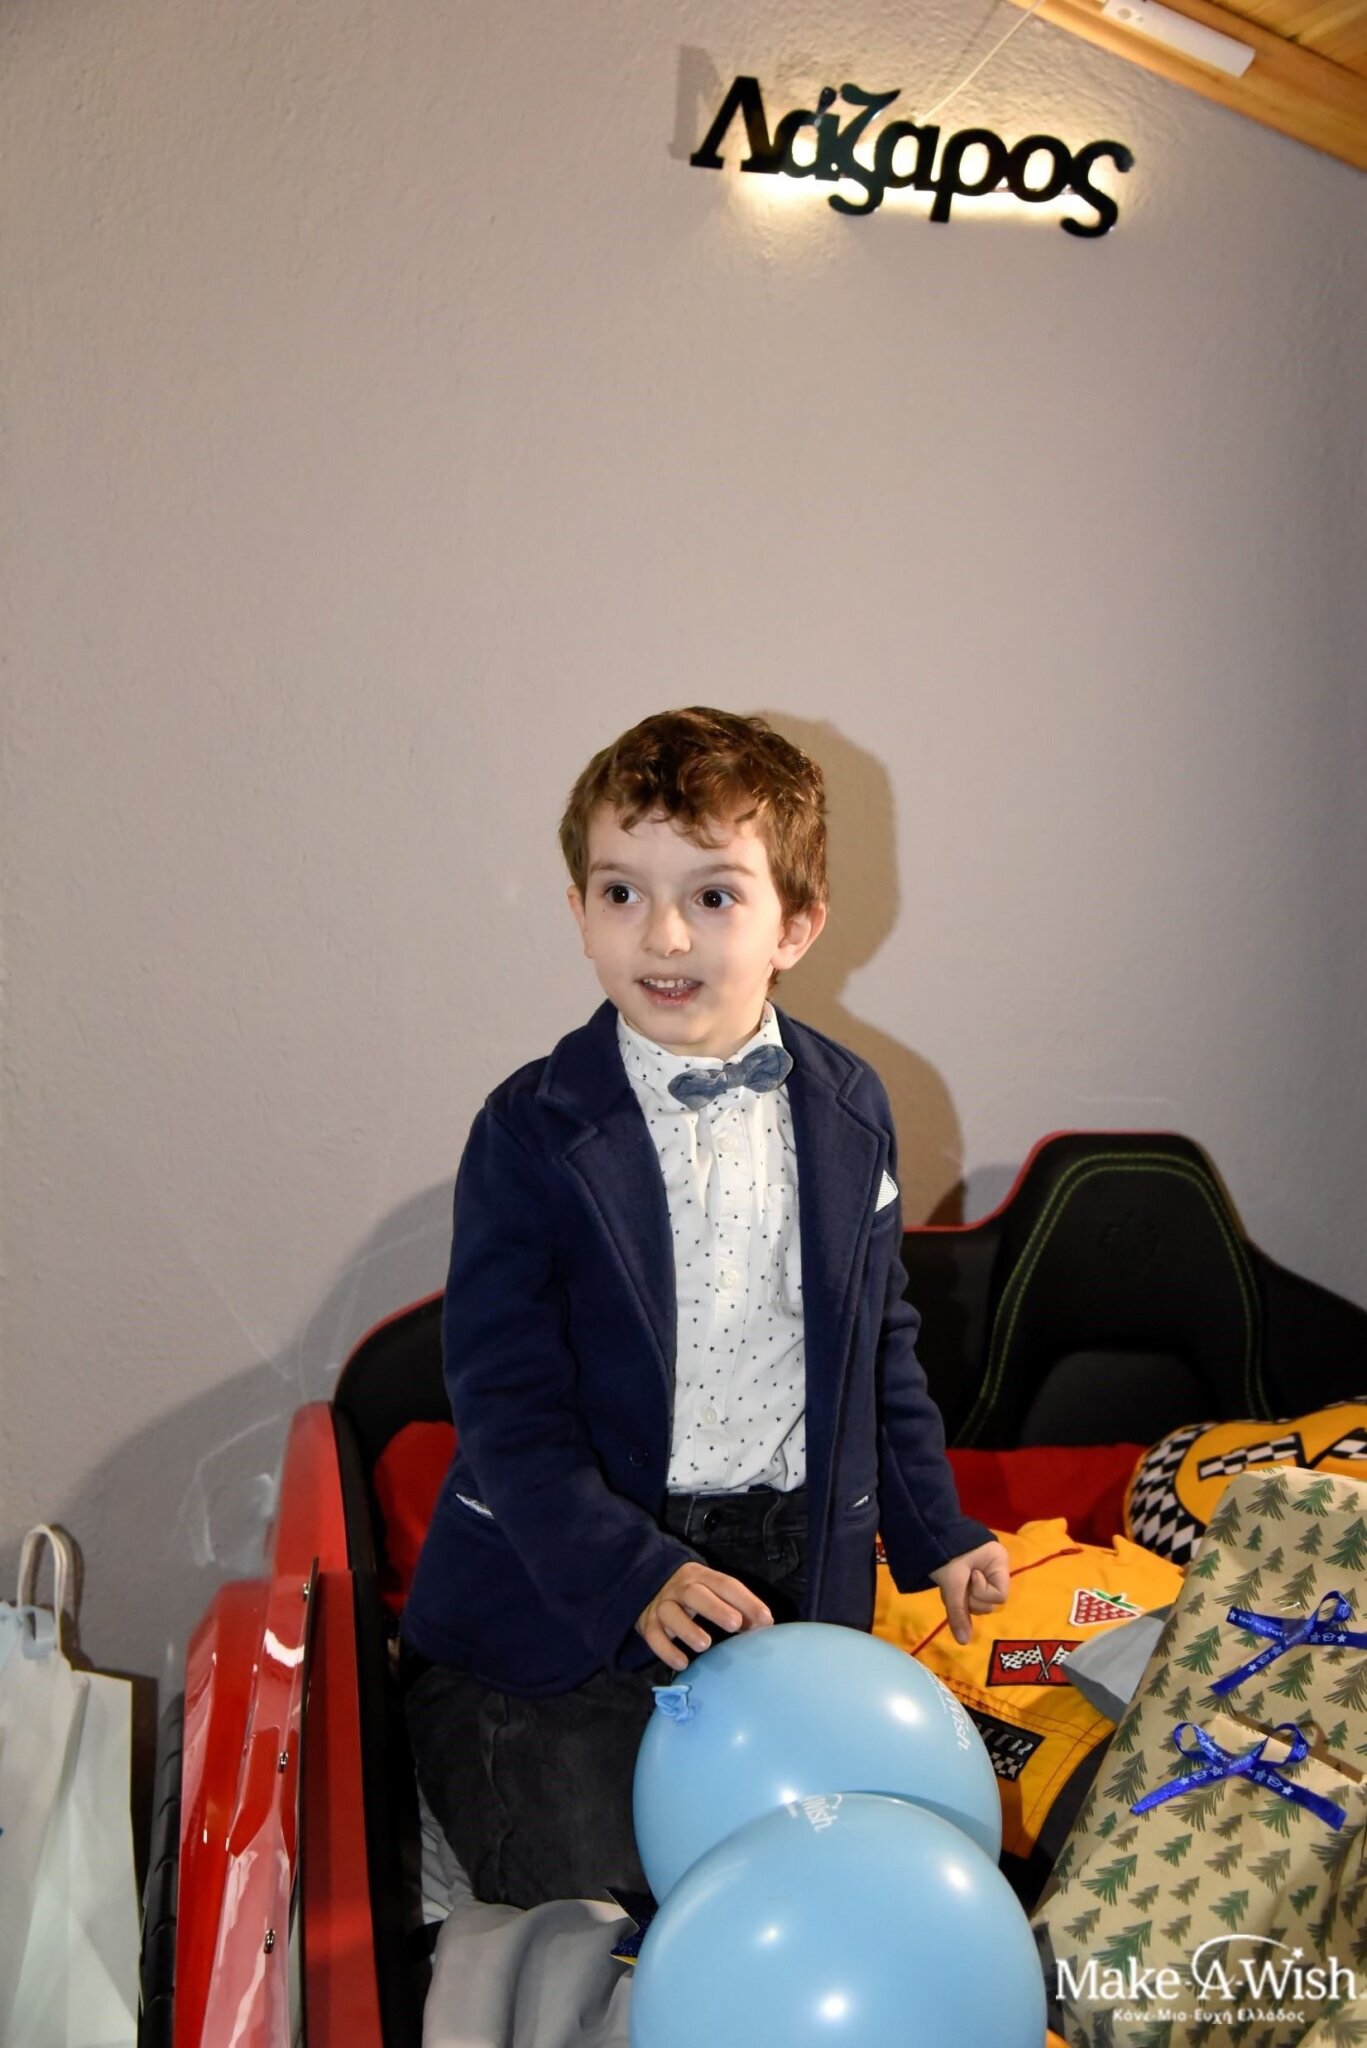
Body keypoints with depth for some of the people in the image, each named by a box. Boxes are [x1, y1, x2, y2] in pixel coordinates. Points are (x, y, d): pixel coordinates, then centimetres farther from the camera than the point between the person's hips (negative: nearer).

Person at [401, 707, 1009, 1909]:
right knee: (596, 1892, -8)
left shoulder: (851, 1111, 2)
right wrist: (634, 1576, -22)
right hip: (566, 1601, -3)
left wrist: (934, 1533, 13)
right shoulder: (532, 1131, -11)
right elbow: (504, 1396, -13)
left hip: (792, 1579, 4)